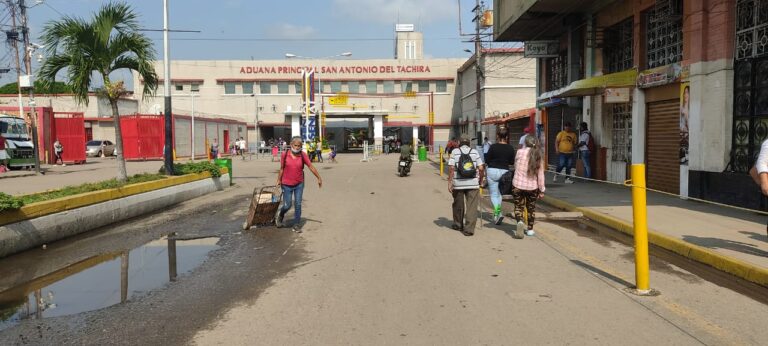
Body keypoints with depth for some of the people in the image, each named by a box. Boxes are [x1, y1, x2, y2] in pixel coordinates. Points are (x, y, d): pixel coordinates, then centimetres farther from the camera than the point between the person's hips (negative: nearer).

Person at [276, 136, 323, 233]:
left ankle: (296, 225, 14)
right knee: (287, 205, 2)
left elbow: (311, 167, -4)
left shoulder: (303, 155, -6)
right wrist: (279, 180, 4)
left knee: (298, 205, 3)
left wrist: (319, 178, -4)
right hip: (287, 184, -1)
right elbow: (281, 169, 1)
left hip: (299, 184, 1)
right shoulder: (285, 154, -8)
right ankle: (280, 216, 34)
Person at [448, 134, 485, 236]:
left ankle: (458, 225, 33)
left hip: (458, 183, 0)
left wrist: (449, 182, -6)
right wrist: (481, 180, 12)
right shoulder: (475, 152, 5)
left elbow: (451, 168, -9)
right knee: (472, 206, 1)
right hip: (473, 183, 0)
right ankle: (469, 229, -5)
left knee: (458, 205, 17)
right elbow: (481, 168, -1)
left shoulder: (455, 152, 1)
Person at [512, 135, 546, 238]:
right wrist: (542, 189, 5)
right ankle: (530, 229, 25)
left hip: (518, 184, -2)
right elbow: (540, 174, -1)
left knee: (518, 206, 9)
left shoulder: (520, 152, -9)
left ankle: (520, 222, -17)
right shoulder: (539, 156, -3)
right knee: (531, 207, 18)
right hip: (532, 186, 2)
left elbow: (515, 165, 6)